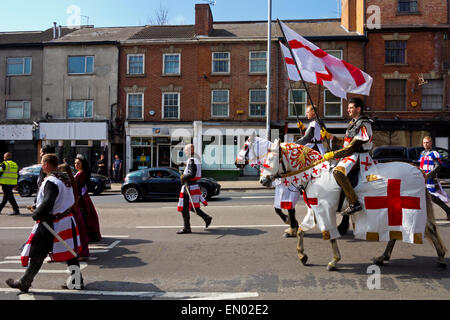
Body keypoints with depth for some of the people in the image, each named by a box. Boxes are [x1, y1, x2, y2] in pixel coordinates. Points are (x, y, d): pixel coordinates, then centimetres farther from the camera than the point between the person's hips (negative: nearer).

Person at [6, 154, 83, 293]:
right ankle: (77, 281, 18)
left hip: (51, 224, -8)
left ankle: (24, 283, 23)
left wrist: (36, 214, -12)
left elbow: (47, 203, -29)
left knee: (37, 255, 8)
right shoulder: (65, 178, 7)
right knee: (70, 253, 13)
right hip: (68, 220, 8)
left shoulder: (51, 182, -19)